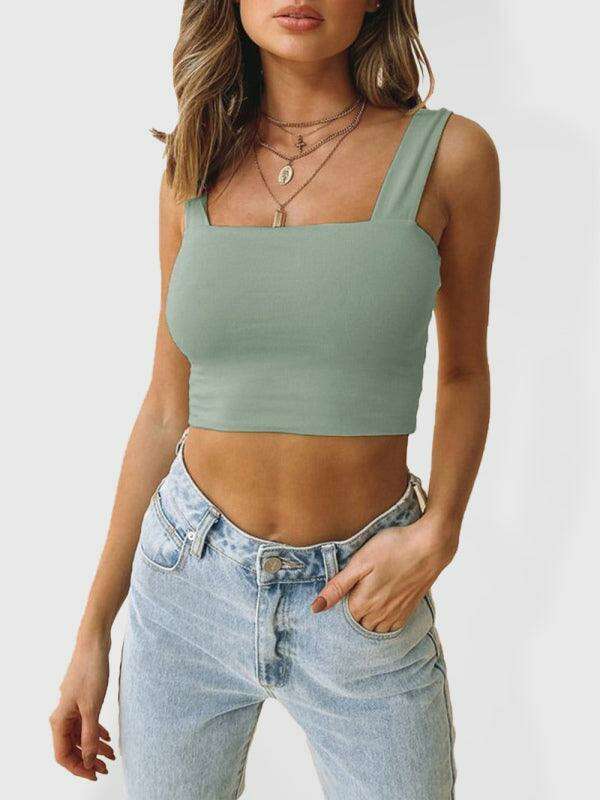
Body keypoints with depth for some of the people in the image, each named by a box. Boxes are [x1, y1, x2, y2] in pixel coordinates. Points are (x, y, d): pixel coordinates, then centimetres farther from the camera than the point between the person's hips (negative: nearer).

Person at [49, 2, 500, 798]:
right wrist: (93, 631, 6)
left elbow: (464, 371, 6)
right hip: (185, 582, 2)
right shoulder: (195, 168, -1)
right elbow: (167, 408, 5)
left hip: (361, 601, -1)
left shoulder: (449, 154, -8)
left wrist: (437, 536, -12)